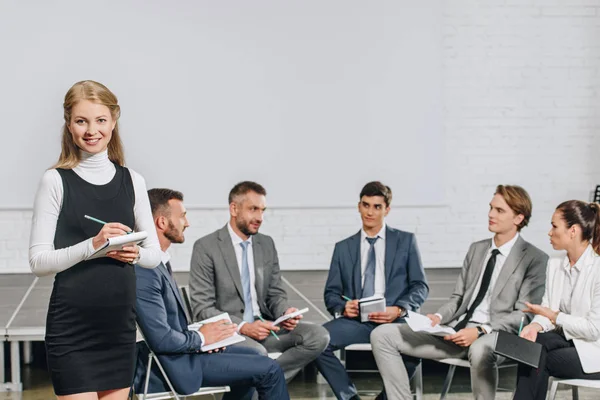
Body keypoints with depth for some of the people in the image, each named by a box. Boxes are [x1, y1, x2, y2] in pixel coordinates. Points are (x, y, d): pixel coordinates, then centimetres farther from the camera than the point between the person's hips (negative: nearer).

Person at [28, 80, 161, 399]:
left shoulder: (132, 181, 7)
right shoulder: (56, 181, -4)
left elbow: (155, 253, 12)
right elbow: (38, 260, -8)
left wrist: (135, 253, -10)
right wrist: (91, 245, -21)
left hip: (120, 323, 4)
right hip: (71, 327, -4)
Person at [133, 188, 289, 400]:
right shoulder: (145, 271, -25)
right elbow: (161, 339, -27)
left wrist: (200, 333, 0)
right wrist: (201, 338, -11)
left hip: (178, 351, 10)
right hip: (170, 366, -10)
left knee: (251, 356, 24)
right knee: (269, 370, -7)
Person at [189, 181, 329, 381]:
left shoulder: (267, 244, 11)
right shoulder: (206, 247, -6)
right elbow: (202, 308, -10)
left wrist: (285, 313, -9)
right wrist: (243, 327, -23)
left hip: (263, 326, 6)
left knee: (319, 336, -17)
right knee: (256, 353, -38)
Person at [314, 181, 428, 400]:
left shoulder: (406, 241, 13)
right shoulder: (343, 248, 18)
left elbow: (420, 286, 8)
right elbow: (331, 293, 15)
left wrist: (399, 309, -12)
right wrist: (343, 307, -9)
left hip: (394, 320, -2)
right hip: (356, 321, 2)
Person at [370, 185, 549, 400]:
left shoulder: (535, 259, -1)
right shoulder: (476, 249, 19)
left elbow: (523, 315, -8)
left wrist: (480, 331, -21)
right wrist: (438, 317, -3)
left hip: (493, 335, -6)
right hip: (454, 331, 6)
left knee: (480, 350, -44)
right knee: (382, 335, -8)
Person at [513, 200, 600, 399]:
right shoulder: (555, 265, 8)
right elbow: (547, 309, 4)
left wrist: (553, 316, -13)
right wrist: (536, 325, -18)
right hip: (565, 340, 6)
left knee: (536, 362, -25)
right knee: (536, 341, -26)